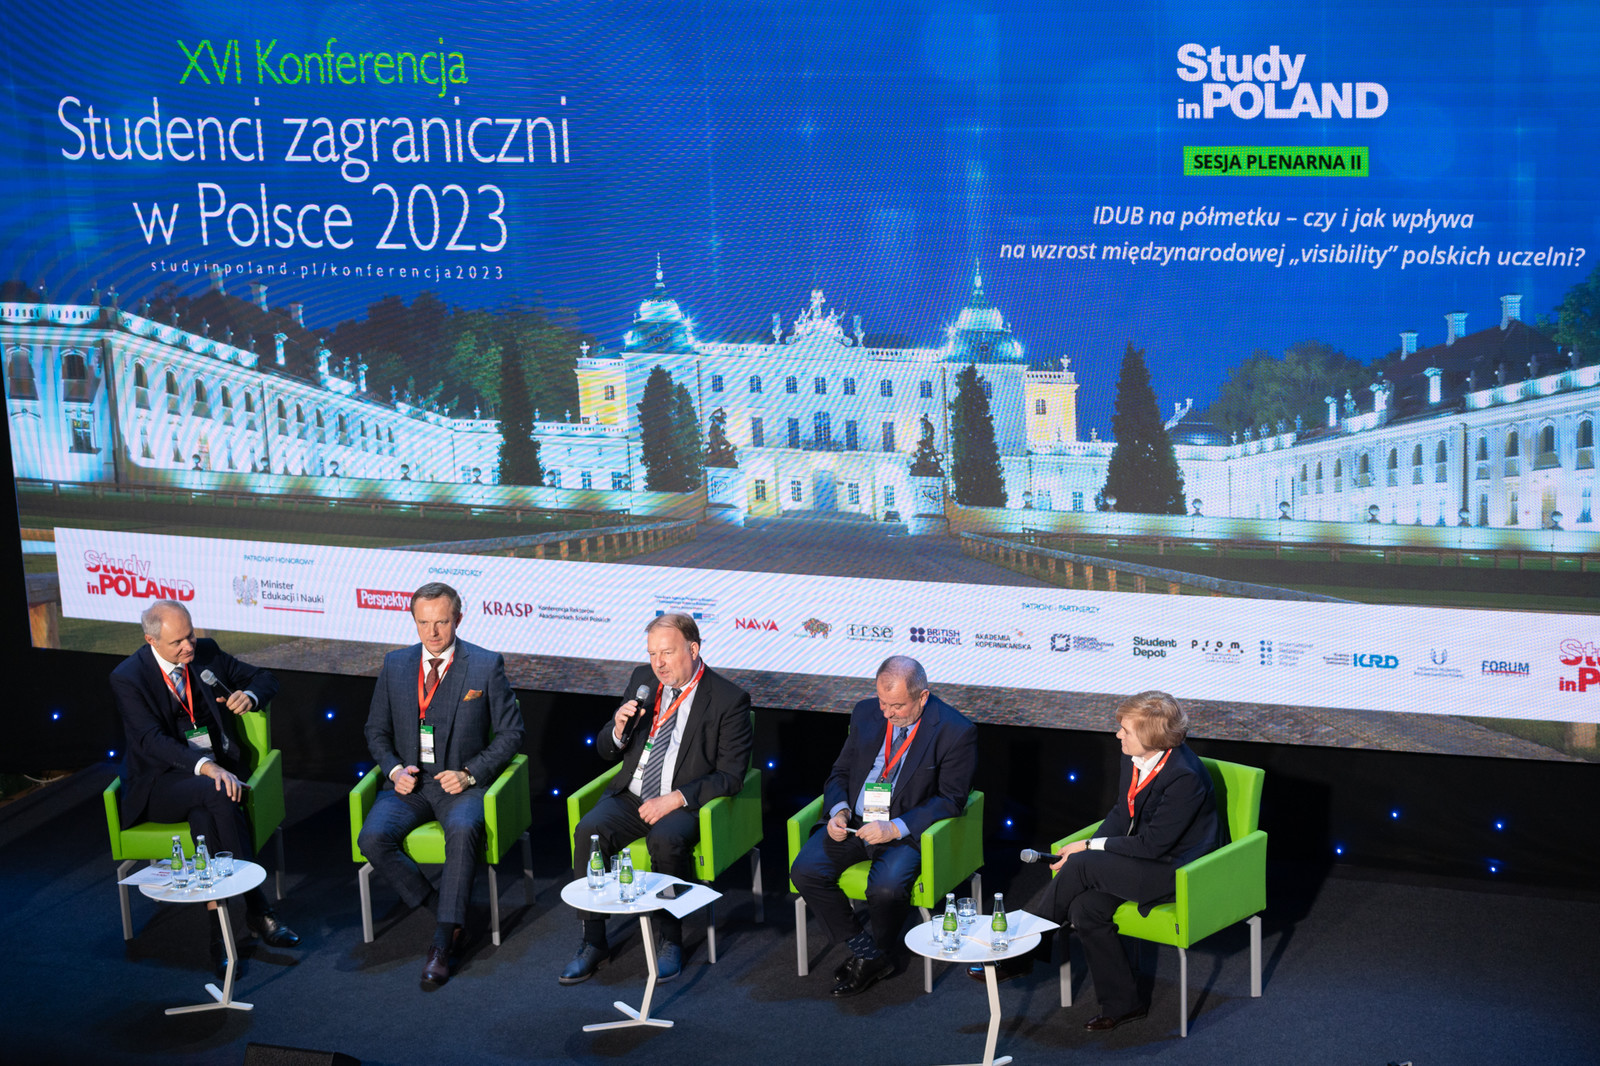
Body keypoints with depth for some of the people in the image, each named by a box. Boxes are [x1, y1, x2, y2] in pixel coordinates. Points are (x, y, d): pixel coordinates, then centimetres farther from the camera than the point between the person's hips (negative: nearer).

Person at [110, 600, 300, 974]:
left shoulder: (206, 652, 5)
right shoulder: (128, 678, -9)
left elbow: (265, 680, 16)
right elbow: (151, 740, -22)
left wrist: (249, 696, -9)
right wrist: (204, 766, -36)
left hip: (214, 766, 3)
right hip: (160, 784, -3)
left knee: (204, 814, -33)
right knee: (217, 794, -35)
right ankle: (257, 907, -32)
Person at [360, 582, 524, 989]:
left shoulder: (486, 665, 0)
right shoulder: (395, 665, 9)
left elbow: (510, 732, 2)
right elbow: (377, 731, 17)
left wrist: (470, 774, -11)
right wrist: (394, 770, -4)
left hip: (462, 784, -3)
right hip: (409, 783, 3)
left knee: (464, 830, -36)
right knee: (373, 837, -26)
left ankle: (443, 941, -31)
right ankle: (444, 912, -11)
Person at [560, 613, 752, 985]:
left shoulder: (729, 699, -5)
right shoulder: (643, 680, 10)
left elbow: (730, 776, -9)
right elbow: (606, 751, 16)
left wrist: (676, 799, -19)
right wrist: (619, 730, -8)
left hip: (684, 804, -4)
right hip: (630, 796, 4)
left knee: (666, 840, -35)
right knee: (588, 831, -24)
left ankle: (671, 941, -18)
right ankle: (593, 941, -17)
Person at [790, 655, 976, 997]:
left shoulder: (956, 732, -10)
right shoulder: (866, 714, 7)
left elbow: (950, 799, -11)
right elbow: (841, 772, 15)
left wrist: (895, 828, -22)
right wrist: (839, 811, -7)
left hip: (908, 831, -5)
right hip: (854, 823, 5)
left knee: (886, 889, -33)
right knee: (805, 871, -19)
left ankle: (875, 950, 0)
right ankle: (865, 952, -5)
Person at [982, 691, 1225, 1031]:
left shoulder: (1184, 776, -26)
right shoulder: (1136, 760, 0)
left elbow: (1153, 844, -23)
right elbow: (1120, 814, 12)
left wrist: (1089, 849, -16)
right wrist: (1089, 849, -6)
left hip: (1175, 869, -8)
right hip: (1144, 855, 8)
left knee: (1080, 867, -21)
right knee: (1086, 907, -16)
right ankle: (1122, 1002, -3)